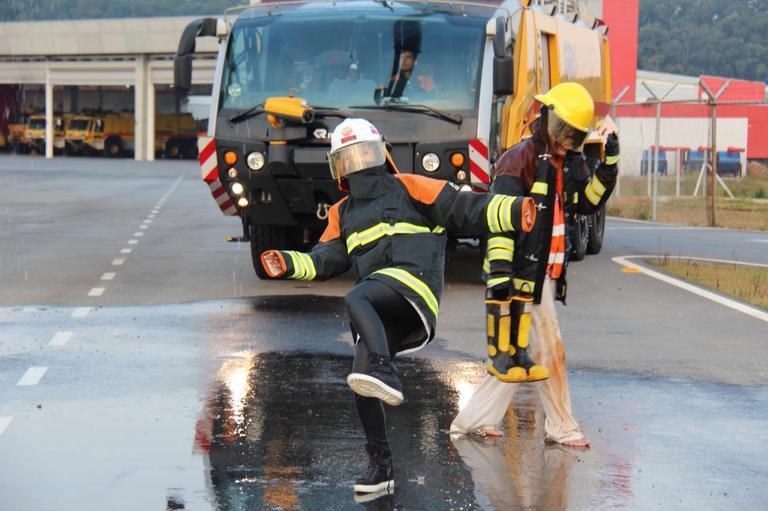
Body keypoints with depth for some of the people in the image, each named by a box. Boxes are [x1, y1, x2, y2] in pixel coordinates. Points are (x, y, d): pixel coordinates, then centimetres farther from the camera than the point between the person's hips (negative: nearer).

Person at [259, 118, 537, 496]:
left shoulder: (408, 189, 13)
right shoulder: (342, 214, 29)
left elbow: (464, 210, 5)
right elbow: (326, 259, 19)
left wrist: (514, 212, -9)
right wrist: (287, 263, 0)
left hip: (413, 278, -6)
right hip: (383, 311, 6)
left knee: (355, 299, -35)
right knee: (362, 386, -4)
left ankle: (385, 372, -53)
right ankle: (380, 466, 7)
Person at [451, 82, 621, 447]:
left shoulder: (570, 163, 13)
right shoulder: (520, 160, -12)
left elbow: (588, 203, 16)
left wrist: (609, 164, 2)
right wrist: (499, 272, -27)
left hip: (546, 273, 8)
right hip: (523, 272, -8)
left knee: (513, 355, 10)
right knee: (549, 349, -4)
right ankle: (562, 428, 6)